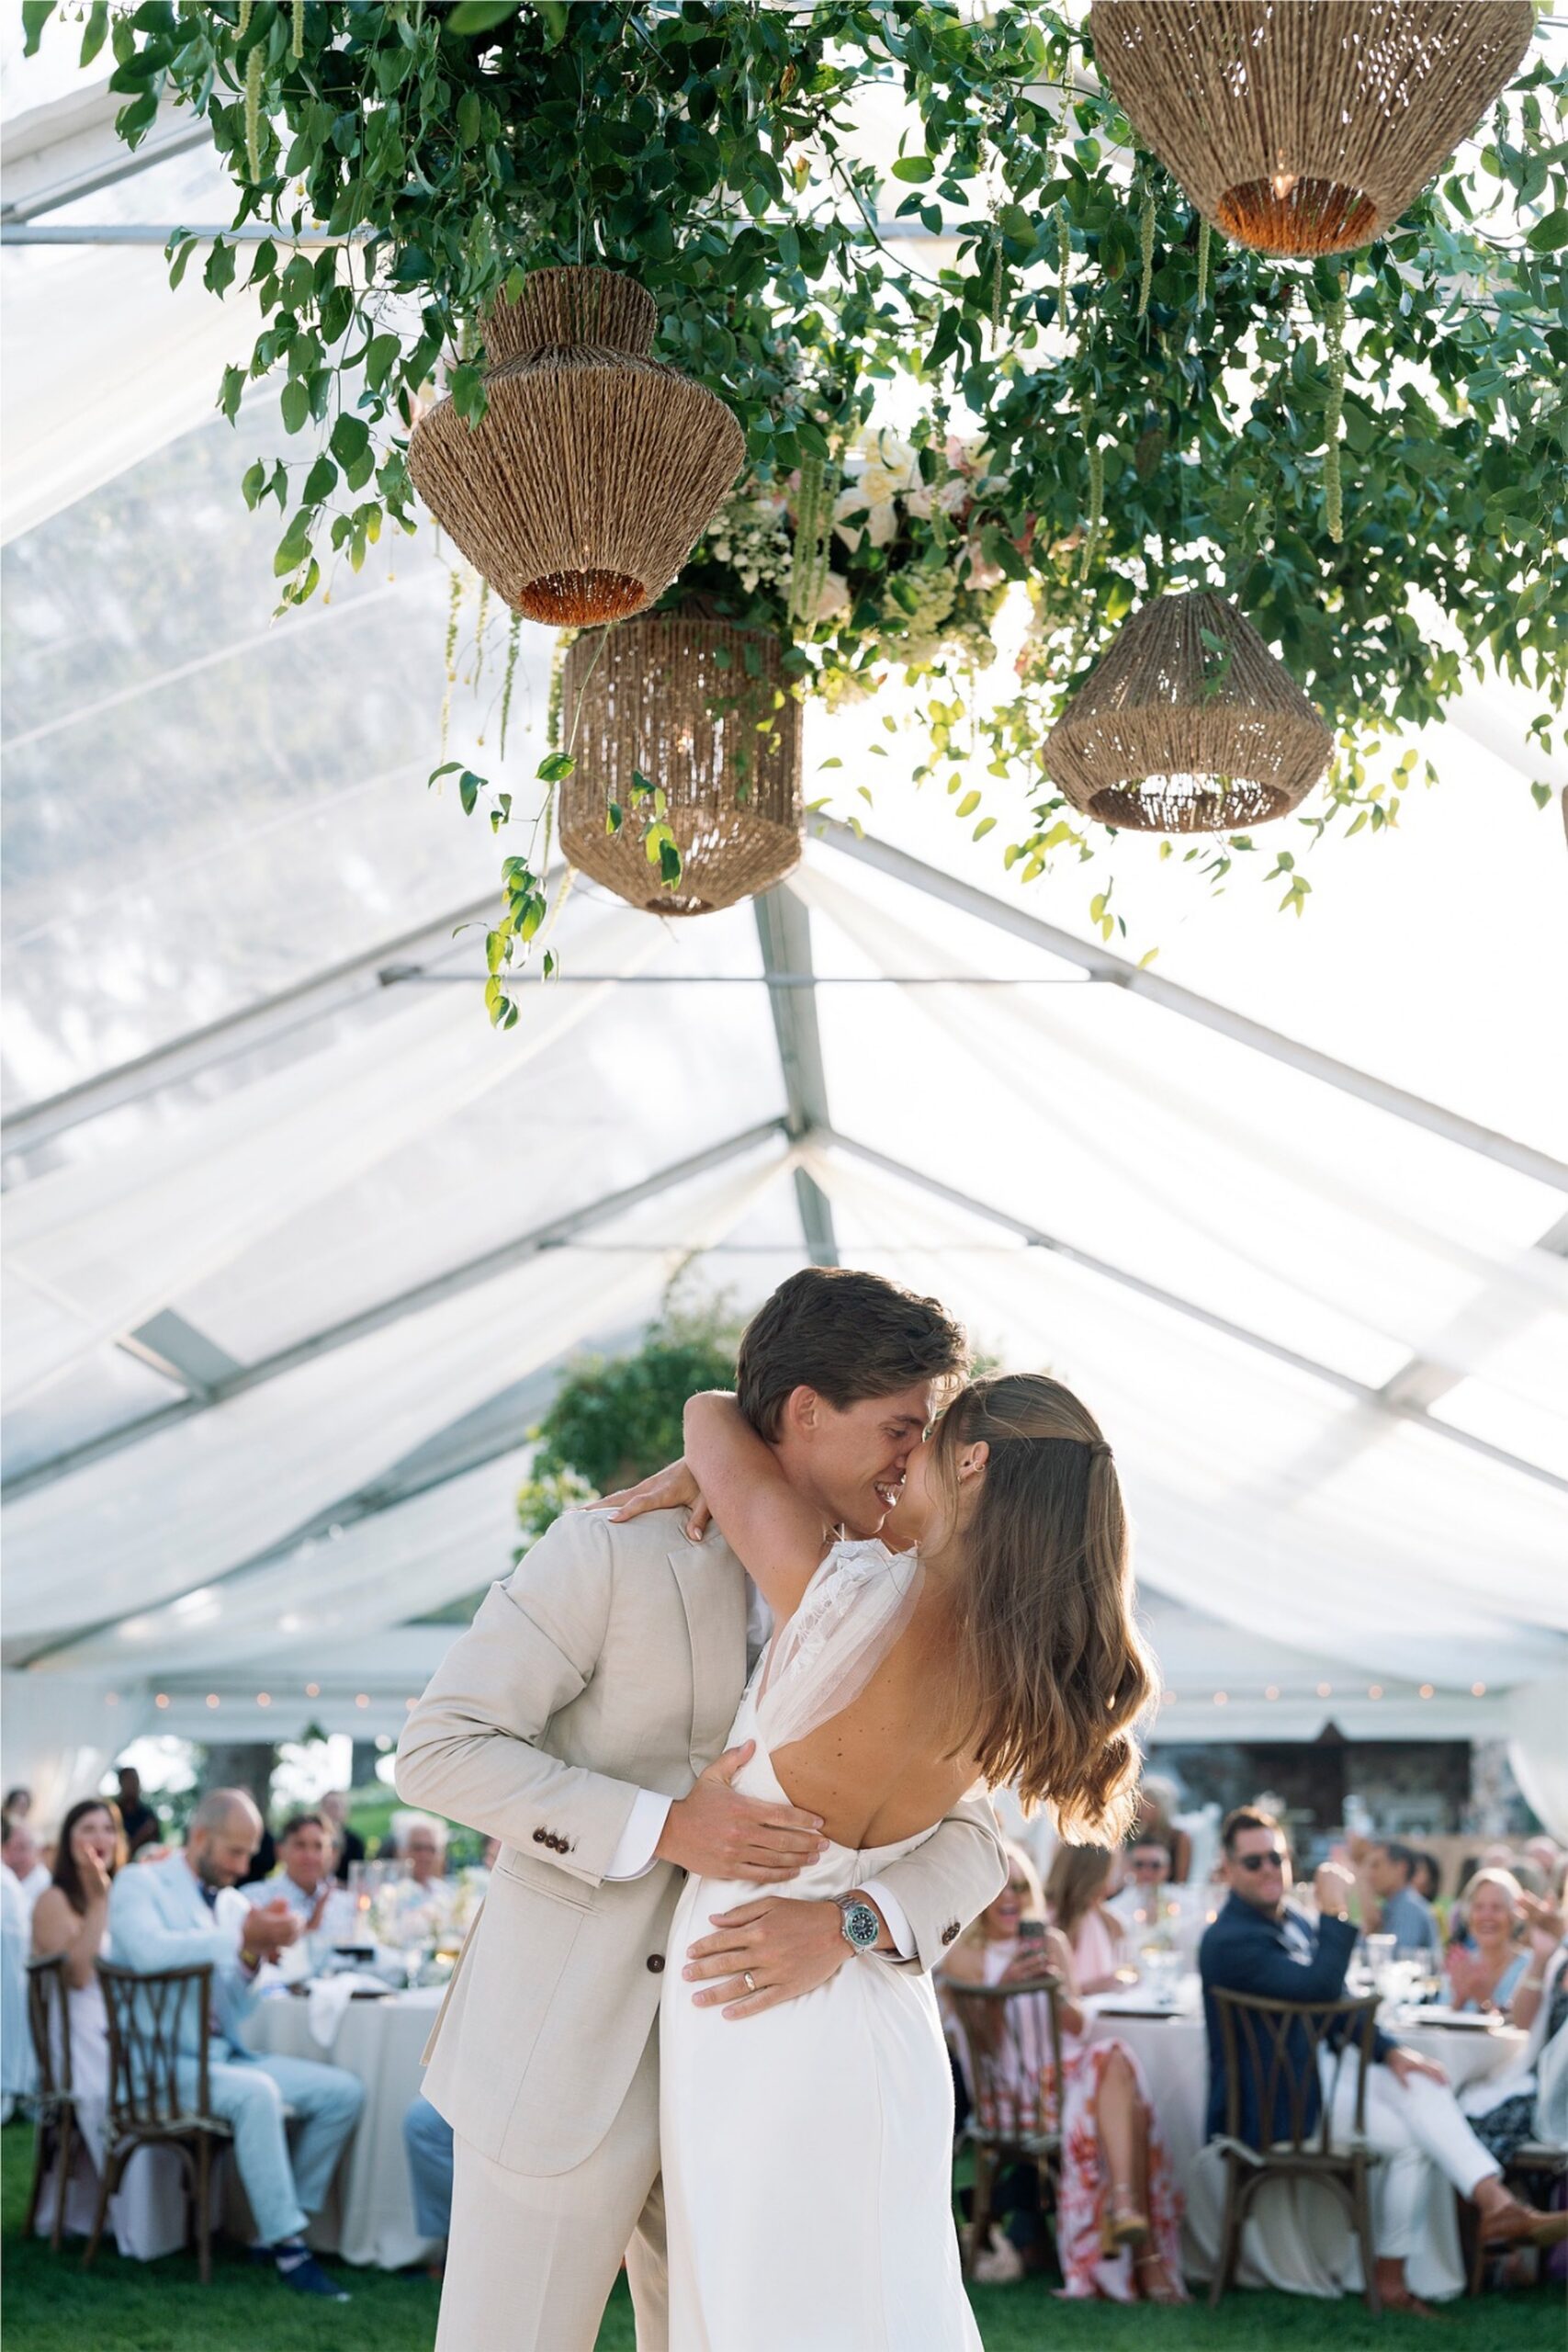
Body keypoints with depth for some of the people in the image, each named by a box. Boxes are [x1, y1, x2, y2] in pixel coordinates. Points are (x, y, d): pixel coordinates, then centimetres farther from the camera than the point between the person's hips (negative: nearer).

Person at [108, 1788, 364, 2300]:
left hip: (224, 2055, 8)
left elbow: (235, 2008, 13)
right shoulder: (140, 1884, -4)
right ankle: (288, 2247, -26)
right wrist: (241, 1937, -27)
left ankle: (279, 2229, -1)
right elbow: (148, 1951, -27)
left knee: (343, 2091, -7)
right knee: (257, 2094, -34)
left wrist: (254, 1957, -8)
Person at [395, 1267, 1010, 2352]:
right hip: (564, 2052, -5)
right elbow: (441, 1748, -14)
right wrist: (664, 1830, -25)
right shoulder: (615, 1549, -13)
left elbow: (968, 1841, -3)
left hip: (740, 2055, 5)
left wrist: (846, 1923, -25)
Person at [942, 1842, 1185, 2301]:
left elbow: (1079, 2027, 12)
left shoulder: (1052, 1942, 18)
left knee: (1115, 2063, -33)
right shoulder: (963, 1956, 6)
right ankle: (1145, 2252, -39)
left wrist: (1057, 1989, -10)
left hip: (1069, 2070, 4)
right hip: (1013, 2087, -4)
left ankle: (1126, 2210, -43)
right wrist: (1004, 1985, -21)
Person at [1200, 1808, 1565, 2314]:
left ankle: (1495, 2201, -22)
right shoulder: (1230, 1939, -19)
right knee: (1408, 2137, -13)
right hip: (1274, 2098, -9)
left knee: (1420, 2085, -13)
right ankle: (1389, 2279, 1)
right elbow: (1317, 1989, -31)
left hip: (1317, 2068, 9)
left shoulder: (1291, 1922, 13)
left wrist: (1388, 2051, 1)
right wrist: (1335, 1912, -28)